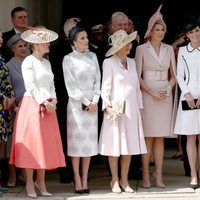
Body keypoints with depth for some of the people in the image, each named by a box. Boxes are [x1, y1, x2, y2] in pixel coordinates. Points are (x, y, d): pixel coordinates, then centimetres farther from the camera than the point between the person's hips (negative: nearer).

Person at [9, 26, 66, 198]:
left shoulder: (46, 63, 15)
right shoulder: (29, 62, -8)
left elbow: (51, 85, 14)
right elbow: (31, 86, -14)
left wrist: (53, 100, -2)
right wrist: (44, 102, -16)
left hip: (48, 106, 7)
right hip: (32, 105, -7)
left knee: (46, 145, 6)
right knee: (31, 145, -4)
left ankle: (41, 182, 14)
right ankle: (30, 184, 1)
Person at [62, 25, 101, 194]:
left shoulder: (92, 56, 11)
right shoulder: (69, 59, -3)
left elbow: (97, 80, 9)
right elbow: (71, 85, -7)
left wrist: (95, 101, -3)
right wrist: (86, 102, -9)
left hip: (92, 104, 5)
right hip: (76, 103, -4)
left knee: (90, 141, 4)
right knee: (77, 140, -4)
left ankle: (85, 180, 8)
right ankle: (77, 180, -1)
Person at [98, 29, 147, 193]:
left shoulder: (131, 62, 14)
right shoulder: (109, 63, -4)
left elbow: (137, 86, 16)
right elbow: (105, 87, -6)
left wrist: (140, 106, 12)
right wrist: (107, 106, -15)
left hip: (131, 109, 5)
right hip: (116, 110, -5)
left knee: (130, 145, 6)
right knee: (115, 145, -1)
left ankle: (124, 180, 14)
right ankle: (115, 180, 8)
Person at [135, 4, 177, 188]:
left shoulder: (169, 49, 10)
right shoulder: (141, 49, 0)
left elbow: (173, 75, 13)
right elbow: (138, 76, -2)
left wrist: (168, 88, -6)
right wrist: (151, 92, -12)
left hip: (165, 95, 3)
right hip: (148, 95, -3)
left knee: (160, 137, 3)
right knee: (148, 137, -4)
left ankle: (159, 176, 4)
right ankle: (145, 176, 0)